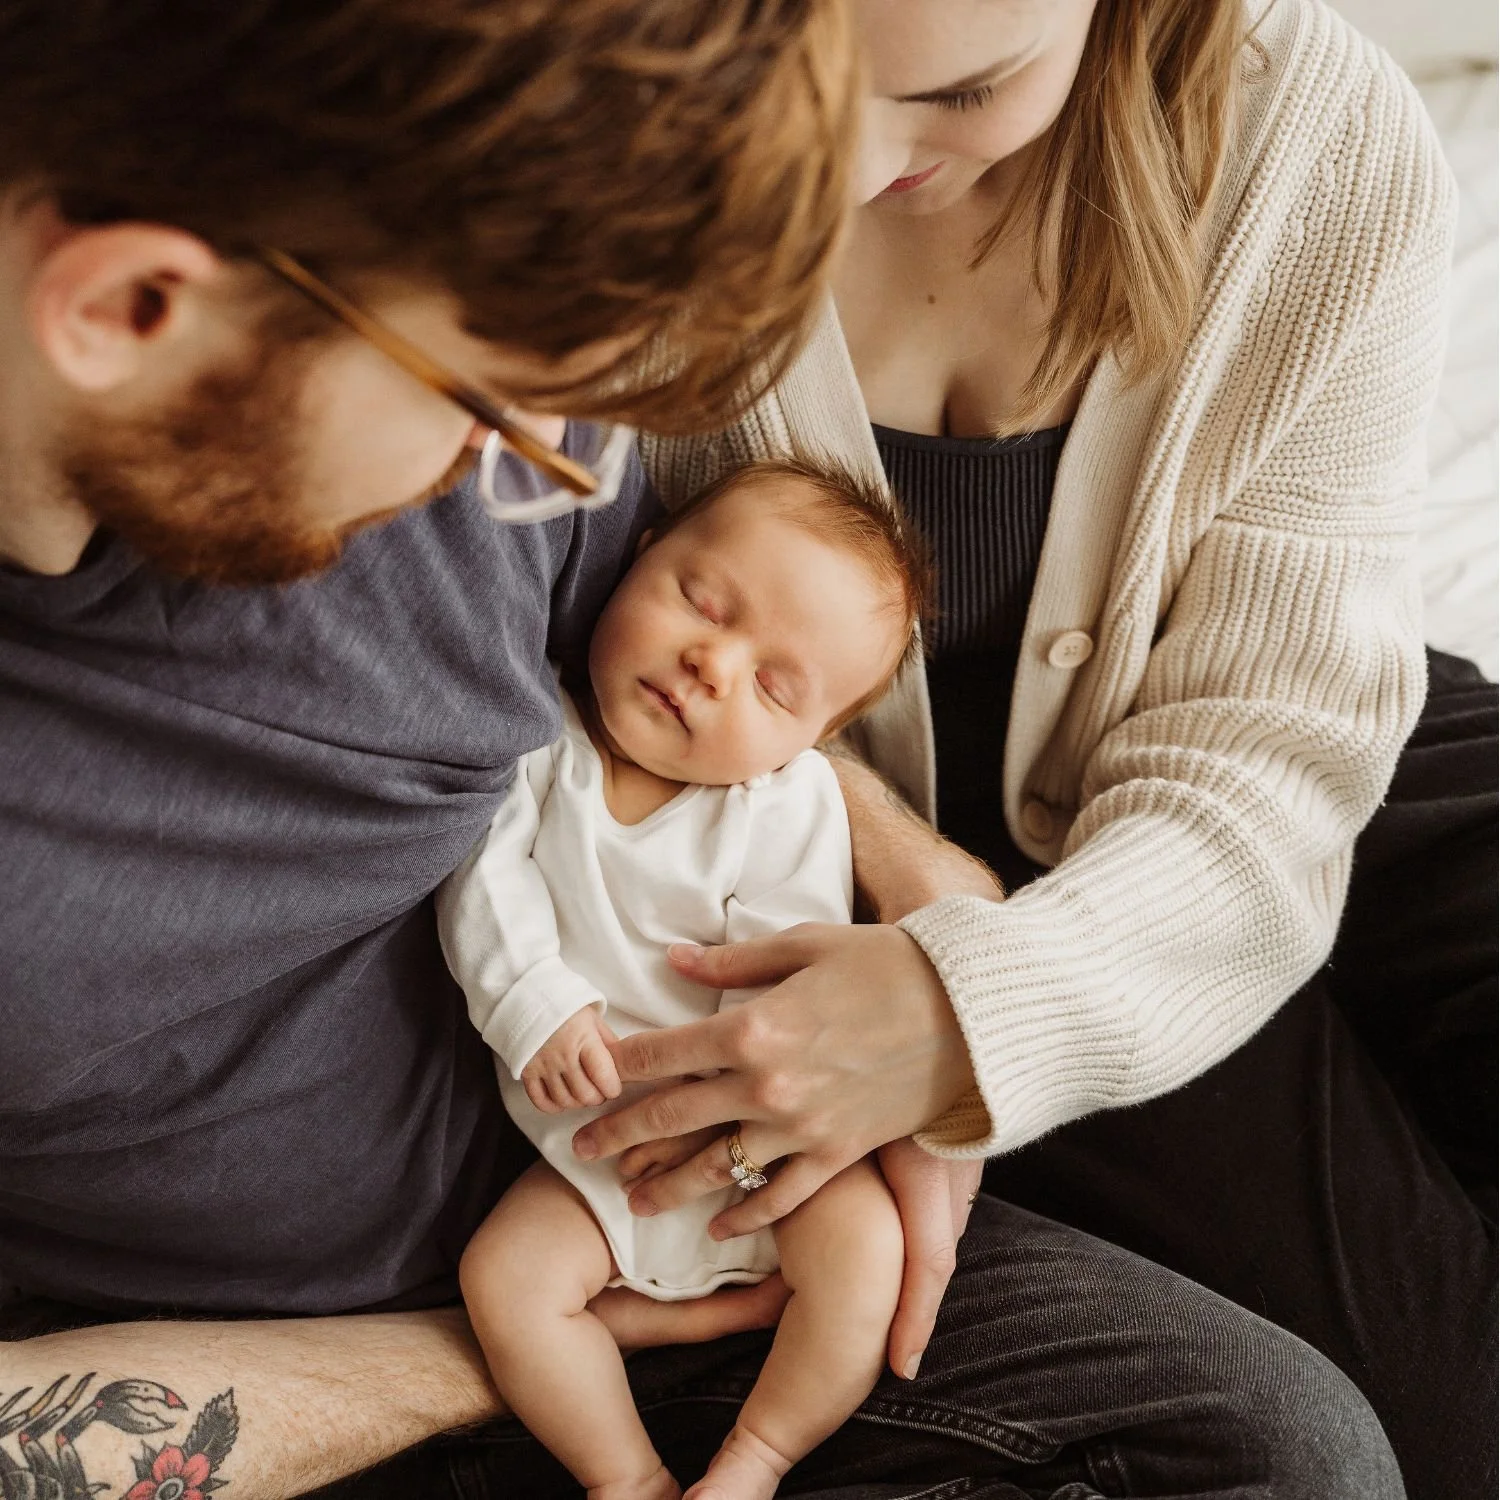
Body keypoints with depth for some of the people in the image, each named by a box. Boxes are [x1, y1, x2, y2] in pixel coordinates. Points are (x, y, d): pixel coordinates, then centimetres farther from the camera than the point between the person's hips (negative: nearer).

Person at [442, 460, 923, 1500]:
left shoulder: (794, 805, -14)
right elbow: (486, 876, -15)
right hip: (590, 1159, 2)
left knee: (864, 1242, -21)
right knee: (505, 1276, -15)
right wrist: (537, 1010, -28)